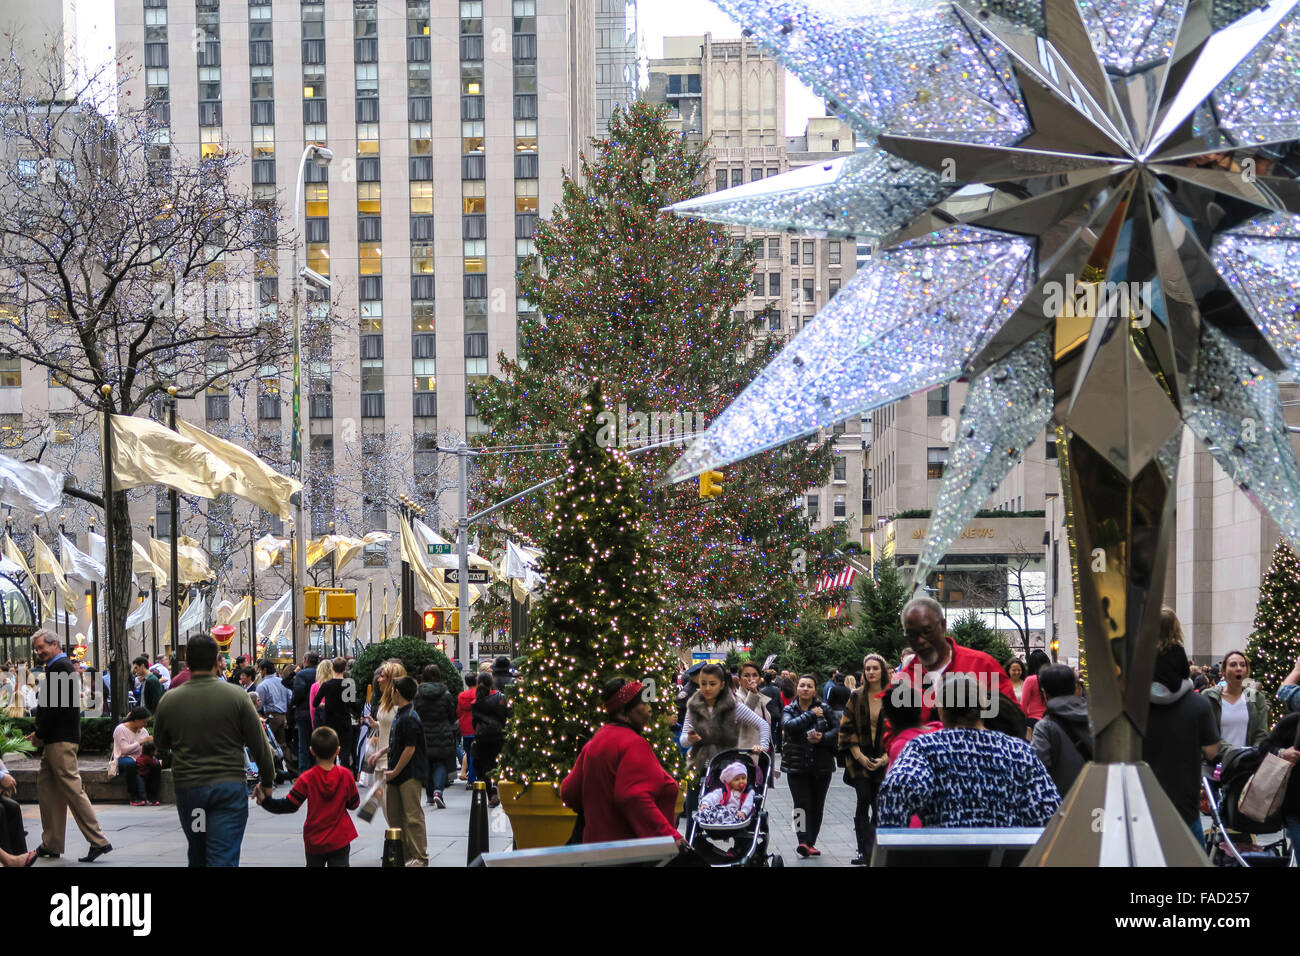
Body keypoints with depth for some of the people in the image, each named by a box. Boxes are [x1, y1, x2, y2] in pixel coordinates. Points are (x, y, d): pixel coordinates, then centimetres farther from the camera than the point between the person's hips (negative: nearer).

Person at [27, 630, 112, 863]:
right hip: (55, 741, 11)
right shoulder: (58, 667, 19)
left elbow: (54, 706, -18)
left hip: (61, 740, -11)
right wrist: (40, 734, 10)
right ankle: (51, 845, 15)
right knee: (46, 789, 11)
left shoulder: (60, 668, -12)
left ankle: (99, 841, -12)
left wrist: (39, 734, -10)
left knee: (72, 788, -11)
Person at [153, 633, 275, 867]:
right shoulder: (236, 696, -6)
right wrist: (266, 782, 12)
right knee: (223, 857, -6)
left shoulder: (169, 700, -1)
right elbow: (260, 745, -2)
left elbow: (160, 744, 14)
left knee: (197, 855, 19)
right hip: (229, 786, -2)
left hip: (187, 788, 3)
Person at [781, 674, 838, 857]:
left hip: (821, 766, 2)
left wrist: (823, 738, -18)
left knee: (817, 806, 5)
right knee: (802, 803, -14)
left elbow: (836, 730, 0)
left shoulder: (824, 708, 4)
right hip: (797, 765, -2)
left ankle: (810, 842, 14)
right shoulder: (789, 710, 3)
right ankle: (803, 841, -22)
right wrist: (811, 715, -14)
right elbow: (788, 726, -17)